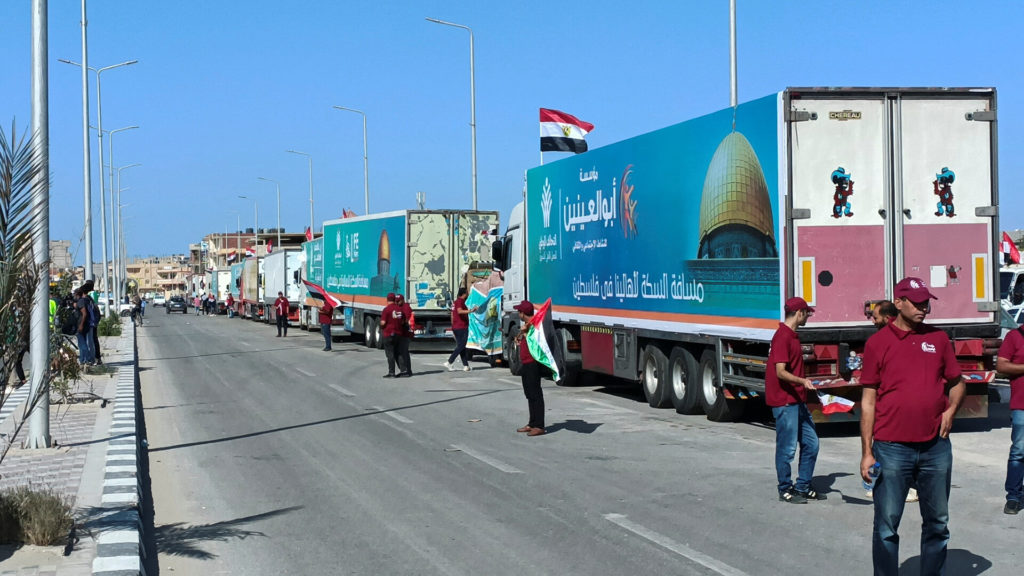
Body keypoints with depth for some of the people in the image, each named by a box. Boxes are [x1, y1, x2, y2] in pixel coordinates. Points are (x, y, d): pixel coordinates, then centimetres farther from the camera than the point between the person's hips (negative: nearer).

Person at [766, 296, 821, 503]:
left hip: (797, 400, 10)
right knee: (787, 448, -2)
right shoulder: (782, 337, -15)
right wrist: (802, 381, -36)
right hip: (784, 401, -10)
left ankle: (803, 487, 21)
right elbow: (781, 372, -22)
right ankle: (785, 490, 8)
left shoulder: (793, 336, 16)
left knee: (810, 443, 11)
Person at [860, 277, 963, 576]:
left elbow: (956, 382, 19)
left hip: (936, 447, 4)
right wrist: (867, 452, -4)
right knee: (887, 527, 1)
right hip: (892, 449, -3)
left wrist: (951, 410, -2)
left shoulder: (938, 338, 8)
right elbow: (868, 399, -1)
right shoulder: (877, 343, -1)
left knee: (937, 524, 12)